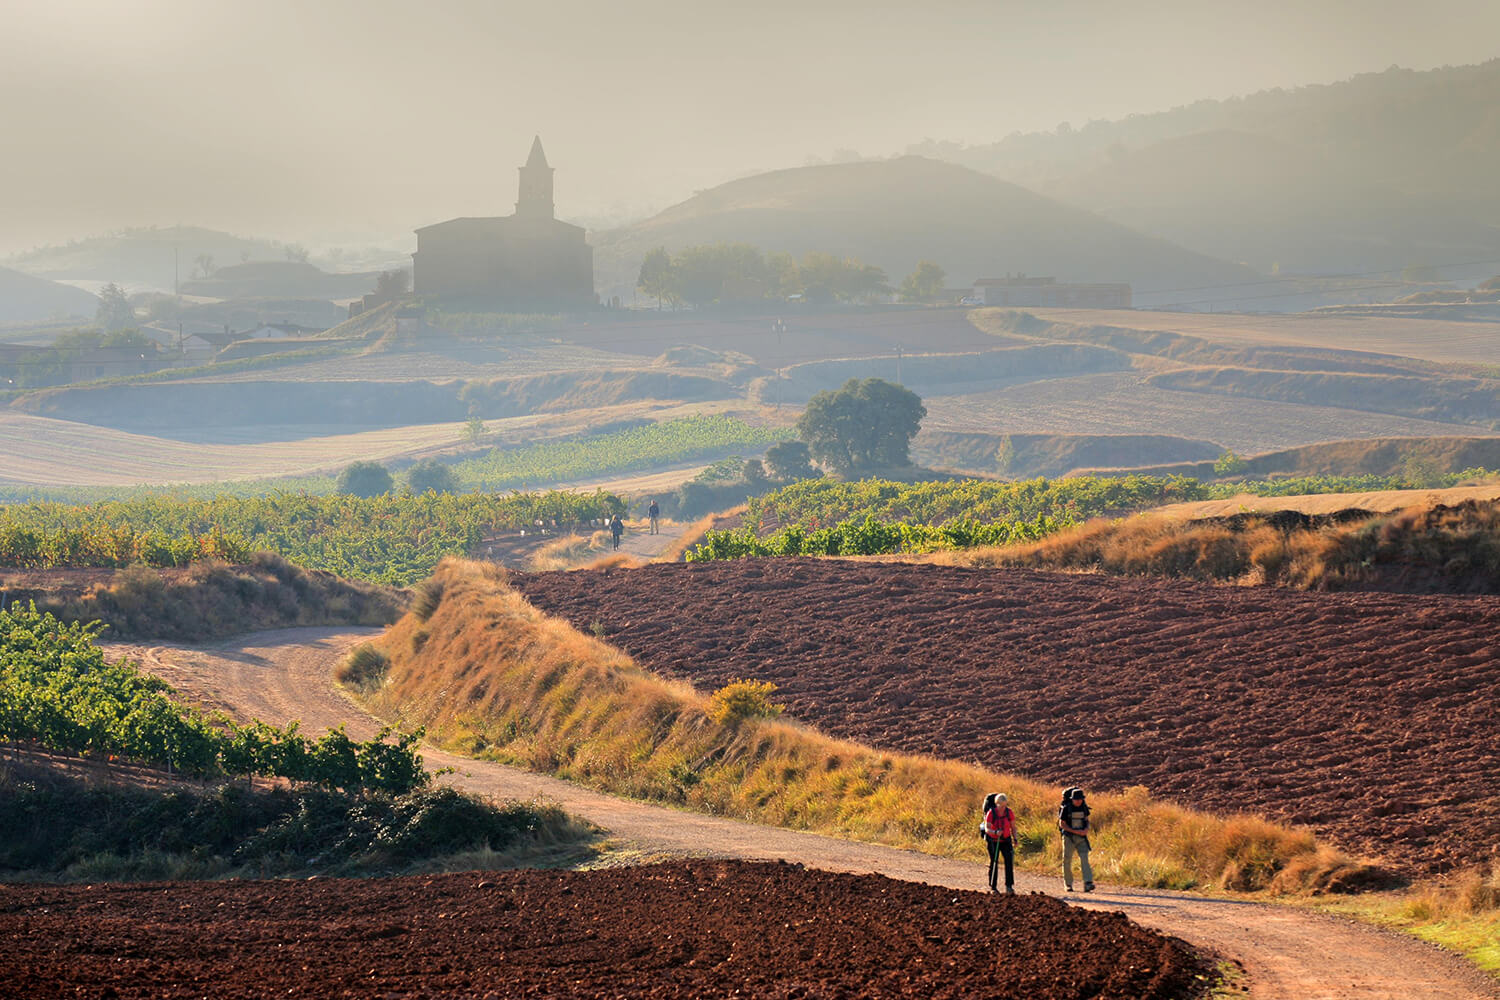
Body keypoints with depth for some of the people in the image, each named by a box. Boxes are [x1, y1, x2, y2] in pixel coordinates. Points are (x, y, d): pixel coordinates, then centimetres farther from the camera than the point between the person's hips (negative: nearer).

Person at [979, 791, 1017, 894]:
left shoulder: (1009, 812, -9)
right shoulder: (991, 813, -17)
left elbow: (1013, 827, 2)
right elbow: (987, 829, -23)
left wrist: (1015, 839, -10)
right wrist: (995, 832, -42)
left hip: (1006, 840, 2)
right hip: (993, 841, -2)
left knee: (1009, 860, -15)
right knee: (994, 863, 4)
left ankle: (1009, 886, -18)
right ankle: (992, 887, 20)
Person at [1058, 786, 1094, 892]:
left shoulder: (1084, 807, 2)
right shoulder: (1066, 808, -10)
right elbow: (1062, 824, -9)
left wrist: (1087, 829, -7)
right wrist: (1075, 831, -18)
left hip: (1081, 838, 2)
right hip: (1069, 837, -2)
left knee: (1084, 859, -13)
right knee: (1067, 861, 4)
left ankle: (1088, 884, -24)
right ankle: (1068, 884, 20)